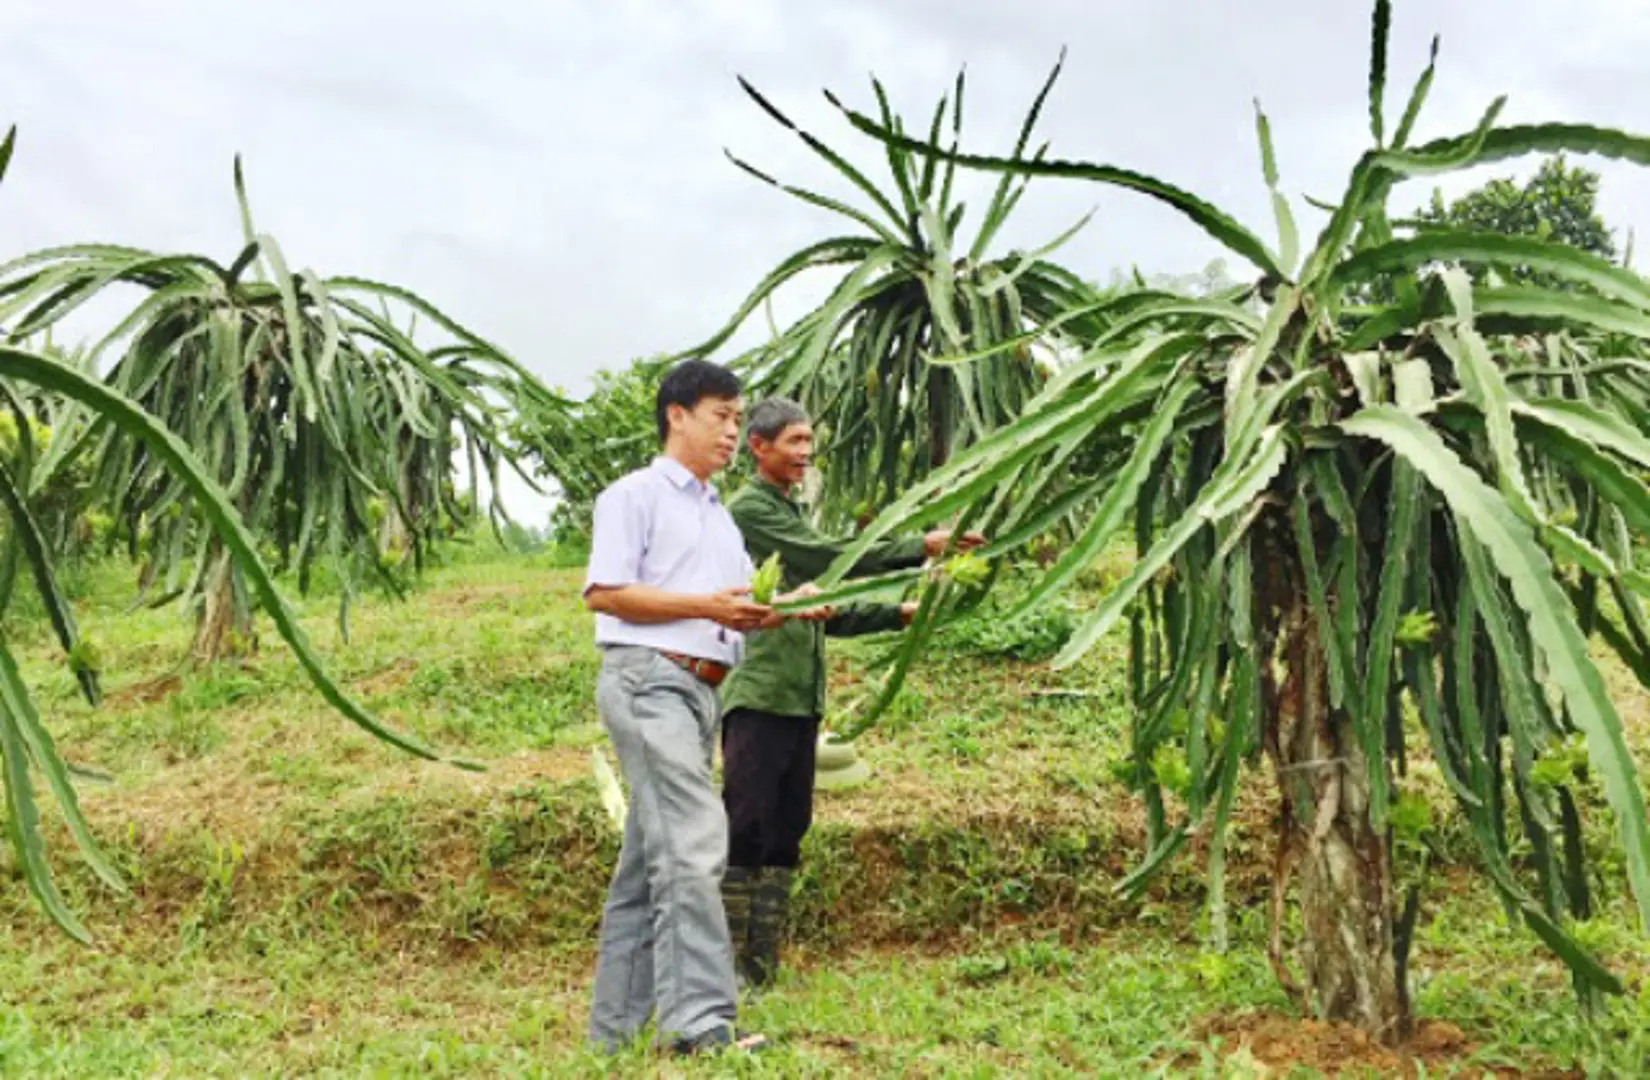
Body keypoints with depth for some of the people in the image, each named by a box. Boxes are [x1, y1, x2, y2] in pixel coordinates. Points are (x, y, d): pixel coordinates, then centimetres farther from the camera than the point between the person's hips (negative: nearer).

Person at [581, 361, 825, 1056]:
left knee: (649, 863, 9)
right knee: (692, 843, -19)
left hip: (702, 690, 8)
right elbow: (604, 593, -11)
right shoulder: (635, 496, 0)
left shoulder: (720, 517, 25)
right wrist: (705, 606, -15)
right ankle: (697, 1020, -21)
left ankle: (614, 1031, 15)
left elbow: (736, 608, 22)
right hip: (648, 678, -8)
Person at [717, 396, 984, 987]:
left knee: (786, 829, 9)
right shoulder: (749, 509, -6)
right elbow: (830, 558, -15)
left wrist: (898, 613, 12)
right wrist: (919, 547, -14)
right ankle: (726, 963, 0)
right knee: (746, 825, -7)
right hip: (758, 694, -9)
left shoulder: (791, 513, 22)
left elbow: (827, 611, 22)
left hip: (801, 699, 9)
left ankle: (761, 965, 16)